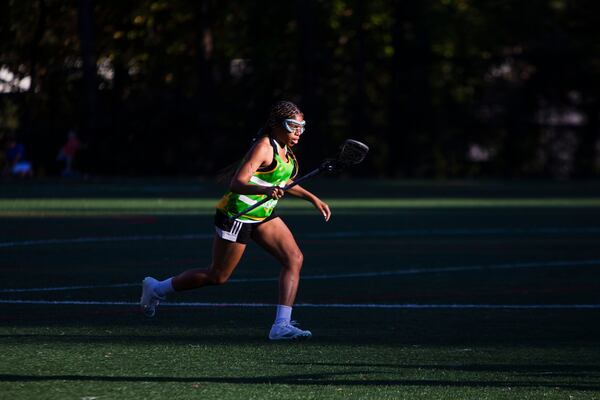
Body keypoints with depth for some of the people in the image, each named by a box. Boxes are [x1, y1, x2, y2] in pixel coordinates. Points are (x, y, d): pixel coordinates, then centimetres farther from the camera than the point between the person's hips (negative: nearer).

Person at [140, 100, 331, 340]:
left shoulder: (285, 149, 6)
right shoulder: (264, 147, -23)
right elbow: (237, 184, -33)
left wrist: (312, 198, 22)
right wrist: (264, 190, -49)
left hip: (263, 215, 8)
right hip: (237, 216, -8)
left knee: (294, 258, -10)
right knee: (217, 276, 4)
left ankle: (281, 325, -13)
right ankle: (156, 289, 25)